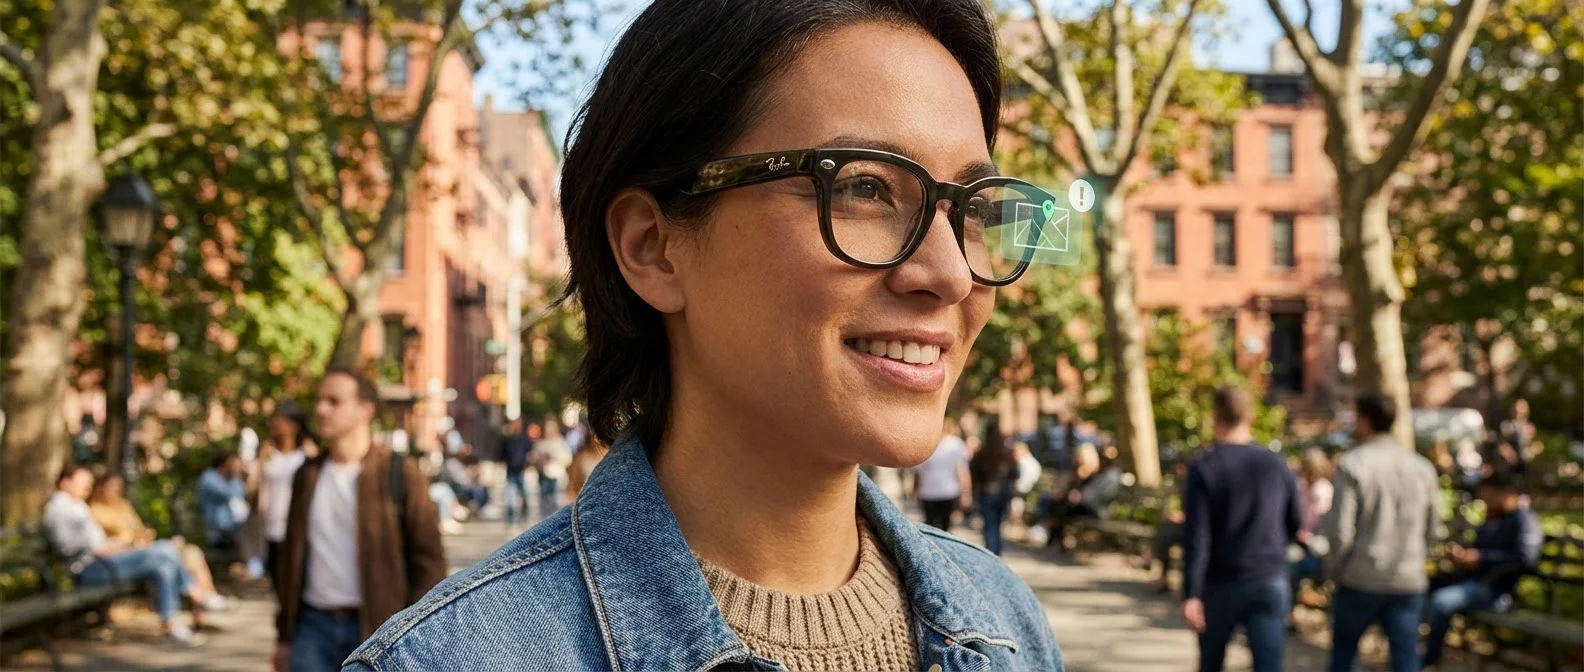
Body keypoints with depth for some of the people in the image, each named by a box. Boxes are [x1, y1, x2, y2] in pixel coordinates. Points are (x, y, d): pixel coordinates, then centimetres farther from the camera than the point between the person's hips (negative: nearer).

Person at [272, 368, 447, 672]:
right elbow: (291, 557, 16)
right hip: (314, 625, 4)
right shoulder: (307, 476, 10)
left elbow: (429, 558, -5)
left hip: (378, 628, -4)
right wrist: (284, 635, 14)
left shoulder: (400, 474, -4)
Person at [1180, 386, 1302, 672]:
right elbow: (1296, 523, 13)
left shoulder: (1203, 469, -9)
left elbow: (1196, 536, -16)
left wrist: (1191, 594, -18)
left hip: (1221, 584, -1)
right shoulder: (1276, 464, 2)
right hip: (1270, 583, 2)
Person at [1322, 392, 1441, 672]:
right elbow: (1431, 530, 10)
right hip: (1409, 582, 3)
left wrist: (1332, 569, 0)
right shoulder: (1422, 467, 6)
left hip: (1360, 579, -3)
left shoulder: (1352, 464, -10)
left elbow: (1340, 530, -14)